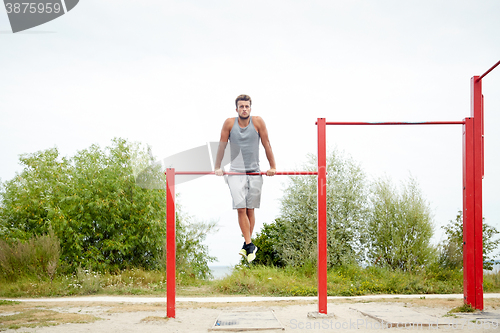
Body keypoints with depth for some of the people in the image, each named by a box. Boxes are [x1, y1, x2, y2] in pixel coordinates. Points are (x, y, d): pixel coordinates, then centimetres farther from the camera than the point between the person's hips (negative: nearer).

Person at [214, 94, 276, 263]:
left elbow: (267, 145, 3)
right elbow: (222, 146, 6)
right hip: (236, 172, -1)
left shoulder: (258, 122, -3)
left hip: (254, 172, 1)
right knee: (241, 209, -11)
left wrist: (272, 167, 4)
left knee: (250, 209, 5)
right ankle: (249, 245, -9)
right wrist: (217, 168, 7)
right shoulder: (229, 123, -3)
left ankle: (247, 244, 18)